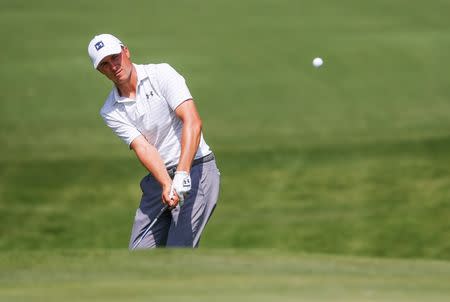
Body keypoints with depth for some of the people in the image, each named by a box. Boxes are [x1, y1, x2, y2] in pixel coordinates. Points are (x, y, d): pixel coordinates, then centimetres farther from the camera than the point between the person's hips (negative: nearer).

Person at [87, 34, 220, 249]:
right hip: (157, 179, 5)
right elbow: (143, 147, -9)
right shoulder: (111, 111, 4)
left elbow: (192, 122, -18)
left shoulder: (161, 74, -7)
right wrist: (167, 184, -28)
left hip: (195, 169, -5)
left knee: (177, 253, -16)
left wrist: (182, 174, -29)